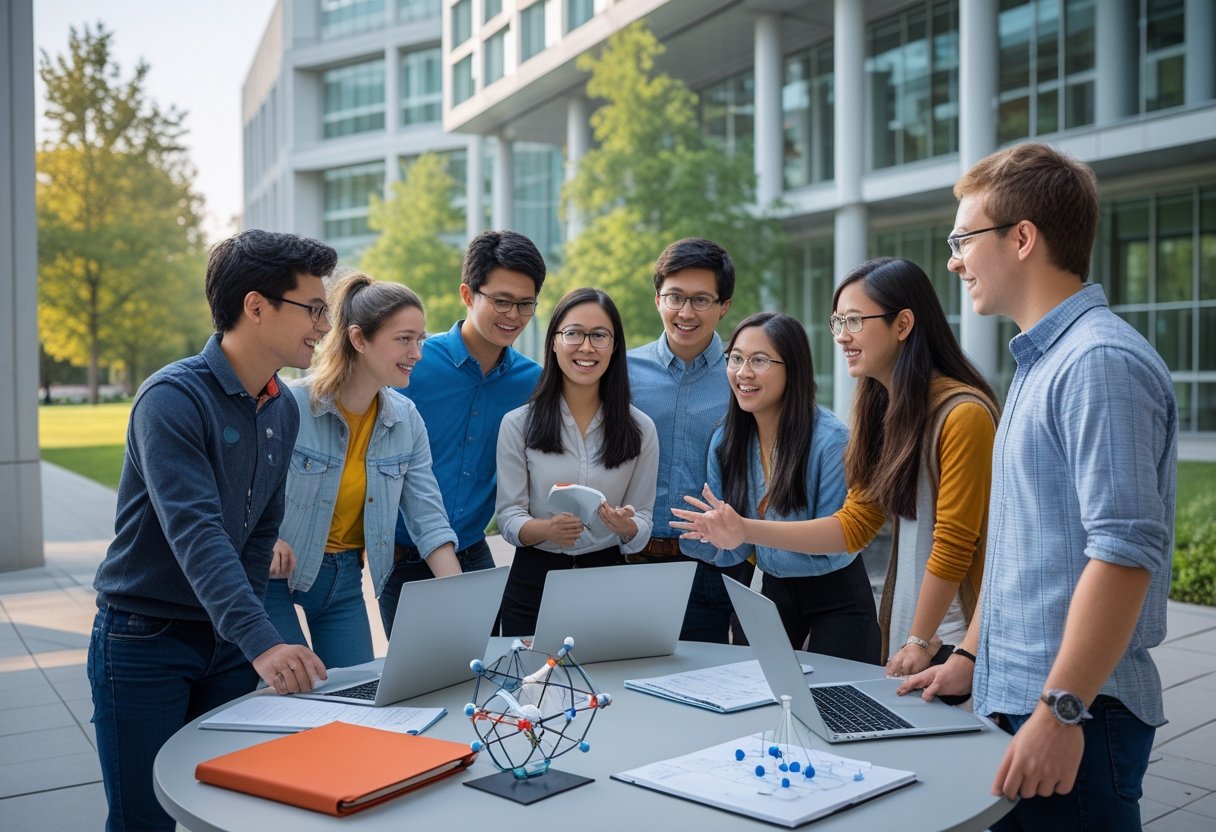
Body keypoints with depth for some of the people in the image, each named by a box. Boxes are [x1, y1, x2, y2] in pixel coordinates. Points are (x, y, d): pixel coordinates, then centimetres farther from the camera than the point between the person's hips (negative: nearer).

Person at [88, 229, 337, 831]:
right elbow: (195, 533, -32)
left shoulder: (284, 410, 4)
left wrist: (249, 631, 4)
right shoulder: (173, 398, -20)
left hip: (228, 638, 7)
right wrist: (261, 642, -41)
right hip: (144, 639, -6)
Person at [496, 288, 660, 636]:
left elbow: (643, 523, 1)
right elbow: (509, 518, -6)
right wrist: (548, 529, -26)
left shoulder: (640, 429, 0)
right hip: (533, 581, -1)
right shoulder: (518, 424, -3)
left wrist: (628, 527, -22)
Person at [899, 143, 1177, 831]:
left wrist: (1060, 711, -23)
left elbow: (1125, 553, -23)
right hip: (1014, 698, 9)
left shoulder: (1100, 362, -16)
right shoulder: (1041, 361, 14)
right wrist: (971, 658, 19)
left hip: (1076, 714, -9)